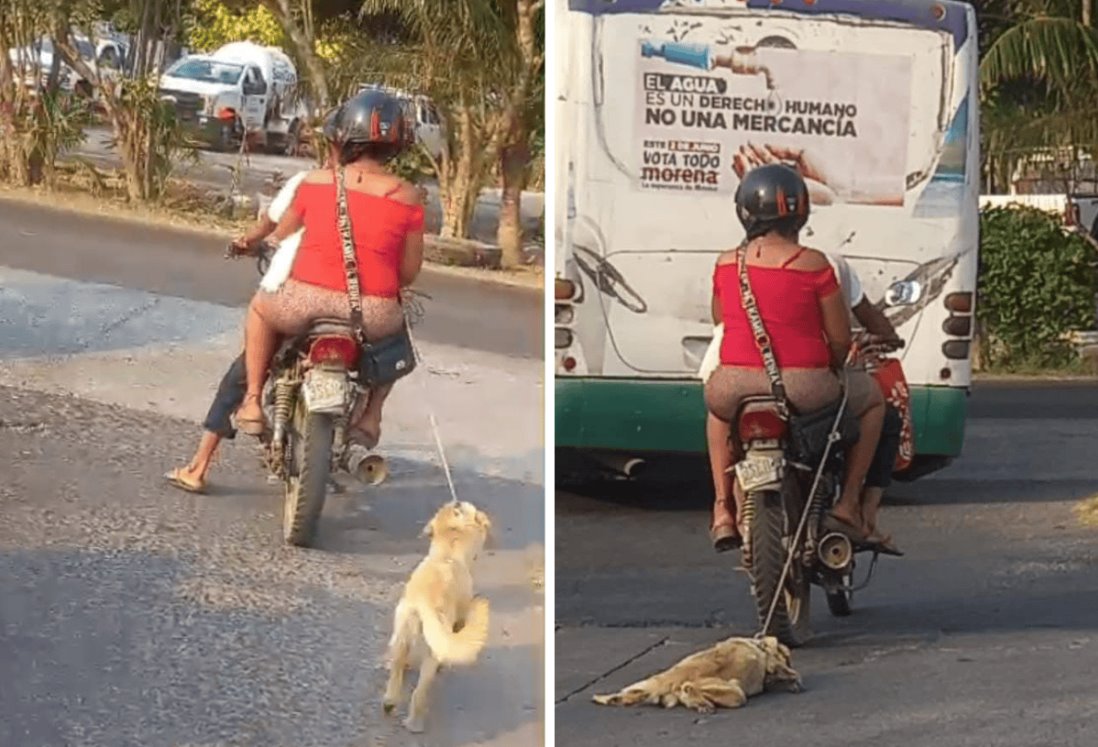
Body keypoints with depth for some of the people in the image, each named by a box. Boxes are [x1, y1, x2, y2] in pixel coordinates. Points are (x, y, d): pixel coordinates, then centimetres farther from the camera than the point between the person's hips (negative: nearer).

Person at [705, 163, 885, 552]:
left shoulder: (725, 265, 4)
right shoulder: (812, 264, -7)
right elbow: (840, 339, -3)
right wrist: (832, 369, 19)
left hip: (736, 384, 3)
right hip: (803, 386, -3)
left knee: (718, 405, 40)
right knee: (871, 399, 27)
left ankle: (724, 508, 28)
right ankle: (848, 503, 19)